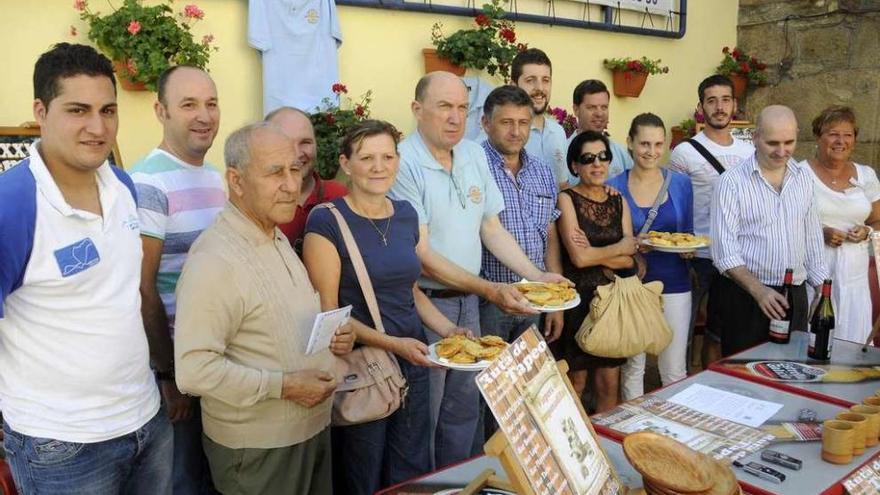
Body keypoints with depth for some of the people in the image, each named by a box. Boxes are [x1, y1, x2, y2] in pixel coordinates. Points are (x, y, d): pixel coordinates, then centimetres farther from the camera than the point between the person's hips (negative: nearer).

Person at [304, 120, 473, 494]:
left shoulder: (406, 214, 6)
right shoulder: (327, 221, -12)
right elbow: (328, 310, -14)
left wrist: (447, 329, -1)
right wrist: (393, 344, -23)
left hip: (413, 365, 6)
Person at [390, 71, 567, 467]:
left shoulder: (475, 156, 5)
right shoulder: (404, 164, -18)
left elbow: (491, 228, 9)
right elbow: (420, 254, -21)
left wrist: (537, 276, -3)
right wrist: (489, 289, -25)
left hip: (468, 302, 7)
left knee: (464, 411, 18)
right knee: (421, 418, 7)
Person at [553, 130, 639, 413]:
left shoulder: (618, 201, 9)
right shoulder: (567, 199, -6)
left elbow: (629, 260, 1)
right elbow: (578, 257, -16)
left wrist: (594, 253, -14)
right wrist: (618, 248, -3)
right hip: (578, 298, -4)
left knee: (609, 384, 10)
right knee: (575, 383, 4)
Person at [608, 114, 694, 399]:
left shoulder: (681, 183, 4)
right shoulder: (614, 188, -2)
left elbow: (688, 233, 13)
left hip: (674, 284, 1)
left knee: (675, 370, 6)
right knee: (632, 367, 9)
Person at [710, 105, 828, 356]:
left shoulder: (803, 178, 8)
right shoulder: (732, 181, -9)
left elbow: (812, 237, 15)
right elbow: (724, 249, -14)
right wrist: (759, 291, -22)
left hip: (795, 295, 5)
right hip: (744, 296, -5)